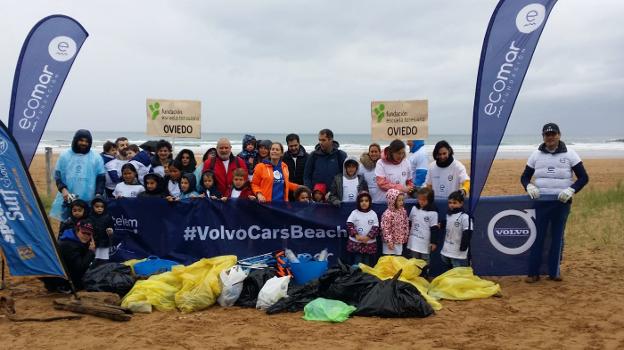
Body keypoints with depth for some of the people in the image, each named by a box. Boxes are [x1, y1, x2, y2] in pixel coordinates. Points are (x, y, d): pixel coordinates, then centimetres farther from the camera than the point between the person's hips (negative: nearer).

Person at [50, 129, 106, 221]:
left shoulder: (96, 158, 4)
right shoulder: (65, 156, 6)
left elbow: (101, 178, 5)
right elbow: (58, 175, 6)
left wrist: (98, 194, -8)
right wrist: (63, 189, -11)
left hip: (89, 201, -1)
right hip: (68, 200, 1)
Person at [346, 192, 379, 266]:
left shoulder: (373, 214, 1)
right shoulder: (354, 213, -3)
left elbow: (376, 228, -5)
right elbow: (349, 225, -10)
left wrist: (368, 237, -17)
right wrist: (356, 235, -22)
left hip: (370, 244, 1)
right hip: (355, 243, -1)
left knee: (368, 265, 10)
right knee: (356, 265, 4)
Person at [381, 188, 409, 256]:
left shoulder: (403, 211, 1)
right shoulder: (388, 214, -21)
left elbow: (406, 225, 12)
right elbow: (385, 229, -20)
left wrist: (405, 237, 12)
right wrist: (389, 241, -20)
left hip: (400, 242, 7)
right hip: (391, 242, -6)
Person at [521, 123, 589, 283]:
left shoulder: (569, 154, 1)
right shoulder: (536, 154, 7)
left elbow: (583, 177, 1)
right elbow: (525, 176, 12)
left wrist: (571, 190, -15)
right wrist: (529, 186, -10)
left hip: (562, 202, -1)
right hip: (541, 201, 1)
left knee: (557, 237, 4)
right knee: (538, 236, -1)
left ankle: (554, 271, 14)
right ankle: (533, 272, 4)